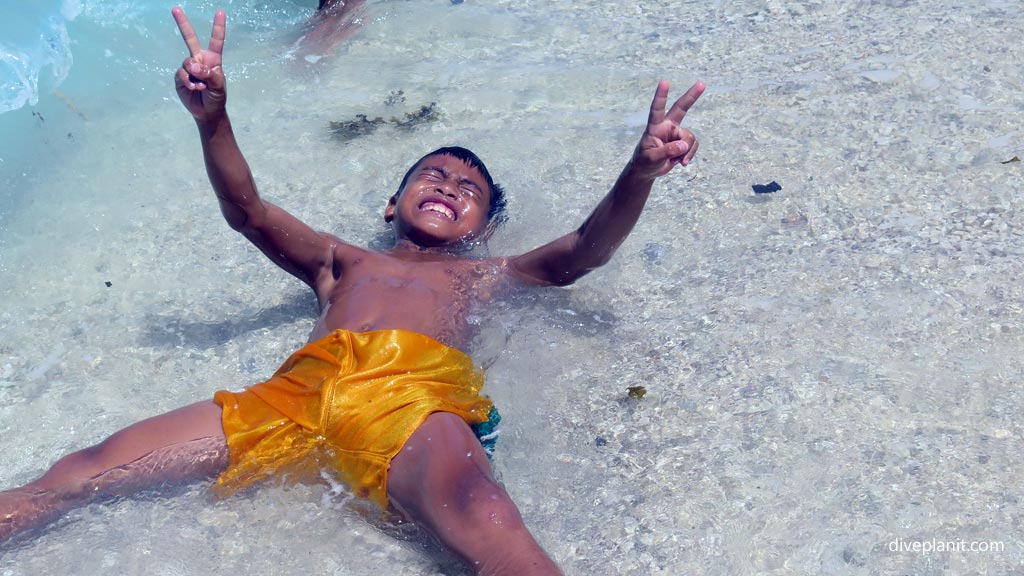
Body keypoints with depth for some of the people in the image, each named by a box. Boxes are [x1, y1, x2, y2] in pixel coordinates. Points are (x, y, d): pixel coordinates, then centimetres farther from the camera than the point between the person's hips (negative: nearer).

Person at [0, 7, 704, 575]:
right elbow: (249, 212, 20)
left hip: (418, 395, -2)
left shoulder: (488, 274, 32)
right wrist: (213, 118, 1)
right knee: (79, 475, -9)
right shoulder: (343, 261, 35)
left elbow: (583, 249, 16)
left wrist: (639, 173, -3)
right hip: (299, 390, 3)